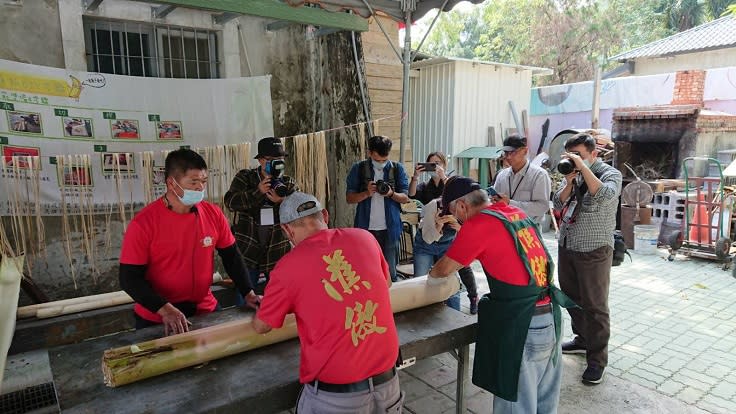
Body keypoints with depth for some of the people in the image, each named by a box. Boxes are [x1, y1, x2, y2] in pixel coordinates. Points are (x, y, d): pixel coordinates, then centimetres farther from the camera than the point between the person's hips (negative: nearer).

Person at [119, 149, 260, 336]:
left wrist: (248, 293, -6)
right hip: (156, 319, -3)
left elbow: (231, 256, 3)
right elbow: (130, 278, -15)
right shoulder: (144, 222, -16)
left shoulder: (213, 214, -6)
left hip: (204, 311, 4)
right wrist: (165, 309, -26)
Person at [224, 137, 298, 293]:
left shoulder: (289, 184, 5)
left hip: (278, 252, 2)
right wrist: (258, 192, -25)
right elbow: (230, 202, -13)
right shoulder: (244, 177, 1)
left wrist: (282, 202, -25)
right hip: (247, 251, -2)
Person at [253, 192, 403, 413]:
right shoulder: (364, 238, -2)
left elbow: (261, 327, 6)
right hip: (387, 381, 4)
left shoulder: (288, 266, -10)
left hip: (334, 395, -3)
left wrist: (262, 305, 27)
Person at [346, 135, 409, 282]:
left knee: (390, 272, 5)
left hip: (390, 228, 0)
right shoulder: (359, 169, 2)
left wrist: (391, 194, -16)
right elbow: (349, 198, 2)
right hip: (366, 228, 0)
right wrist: (366, 193, -17)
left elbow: (406, 198, 4)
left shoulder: (397, 169, 4)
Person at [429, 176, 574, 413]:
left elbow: (443, 270, -3)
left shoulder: (478, 223, -12)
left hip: (520, 324, -8)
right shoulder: (517, 213, 10)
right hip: (550, 317, 8)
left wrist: (431, 273, 18)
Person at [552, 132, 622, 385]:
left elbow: (604, 196, -28)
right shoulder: (572, 174, 10)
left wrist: (583, 167, -27)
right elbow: (558, 205, 3)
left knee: (594, 305, -1)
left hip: (593, 252, -6)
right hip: (566, 247, 6)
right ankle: (582, 339, 36)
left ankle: (597, 360, 9)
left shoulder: (610, 174, -7)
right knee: (572, 298, 17)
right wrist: (569, 182, -12)